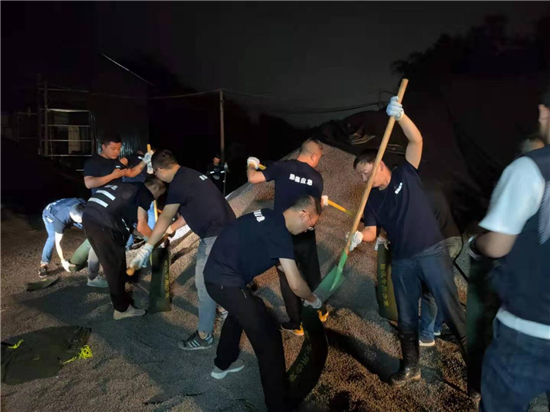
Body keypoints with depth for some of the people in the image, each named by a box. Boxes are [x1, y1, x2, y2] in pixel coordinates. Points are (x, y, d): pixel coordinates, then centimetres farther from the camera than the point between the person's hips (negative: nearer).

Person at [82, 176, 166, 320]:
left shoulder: (130, 187, 26)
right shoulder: (145, 193, 2)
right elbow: (141, 226, -3)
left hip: (89, 216, 9)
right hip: (103, 223, -9)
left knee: (112, 263, 23)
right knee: (115, 266, 4)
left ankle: (119, 295, 40)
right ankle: (122, 309, 15)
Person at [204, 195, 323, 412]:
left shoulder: (270, 216, 8)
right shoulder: (280, 233, -18)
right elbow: (295, 285, -17)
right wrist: (313, 300, 3)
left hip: (215, 273, 10)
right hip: (227, 282, -10)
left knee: (241, 311, 34)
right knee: (268, 338, -3)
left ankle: (222, 364, 54)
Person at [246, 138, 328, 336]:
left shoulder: (283, 166, -10)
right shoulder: (316, 178, -3)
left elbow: (253, 179, -11)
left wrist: (251, 164, 11)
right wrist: (323, 201, 25)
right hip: (305, 235, 3)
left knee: (288, 279, 12)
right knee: (312, 274, 23)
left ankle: (296, 324, 23)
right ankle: (320, 311, 43)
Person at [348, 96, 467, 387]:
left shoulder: (406, 174, -1)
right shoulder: (371, 200, 6)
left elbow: (416, 140, -13)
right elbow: (371, 232, 0)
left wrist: (399, 115, -27)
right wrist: (359, 236, -22)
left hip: (432, 252, -4)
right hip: (402, 261, 4)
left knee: (450, 308, 2)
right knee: (406, 318, 12)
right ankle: (410, 367, 27)